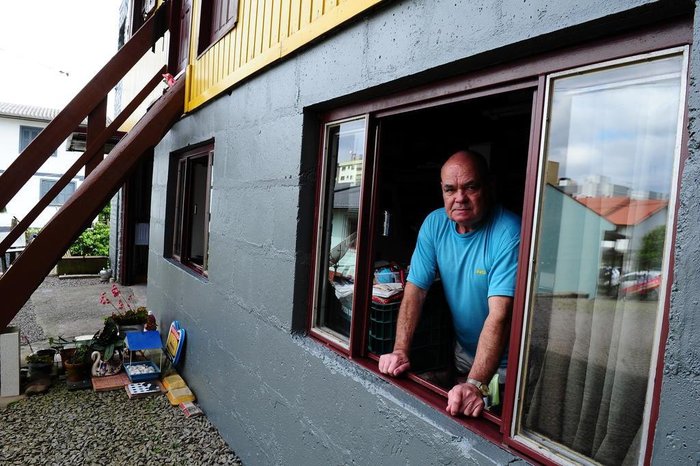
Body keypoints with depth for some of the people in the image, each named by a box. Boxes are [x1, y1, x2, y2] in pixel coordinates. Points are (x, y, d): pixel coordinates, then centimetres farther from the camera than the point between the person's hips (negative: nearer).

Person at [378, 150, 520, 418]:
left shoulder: (509, 232, -26)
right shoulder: (435, 224, -9)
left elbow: (499, 314, -33)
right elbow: (415, 290, -10)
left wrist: (476, 384, -41)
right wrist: (400, 351, -20)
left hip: (504, 363, -4)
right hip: (462, 352, 5)